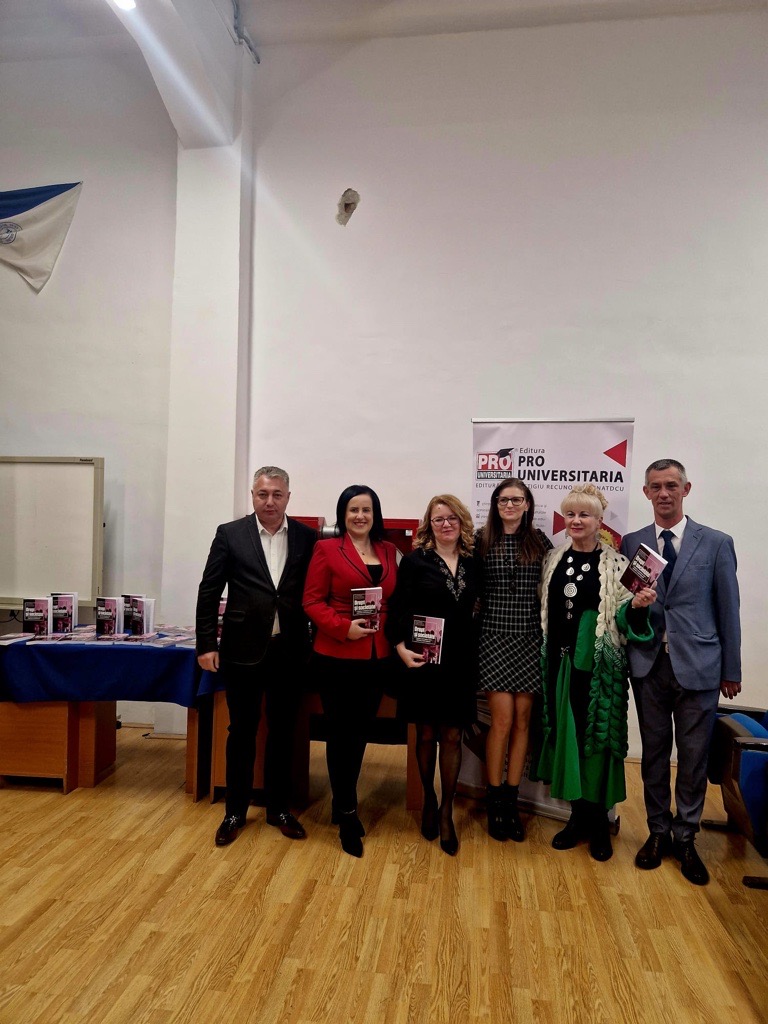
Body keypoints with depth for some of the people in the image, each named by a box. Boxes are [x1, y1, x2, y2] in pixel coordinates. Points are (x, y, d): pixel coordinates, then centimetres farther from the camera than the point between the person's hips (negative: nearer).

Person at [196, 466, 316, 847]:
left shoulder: (306, 537, 1)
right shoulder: (230, 534, -2)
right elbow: (209, 592, -1)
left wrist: (315, 643, 0)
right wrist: (206, 644, -3)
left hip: (290, 651, 1)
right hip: (243, 649, -1)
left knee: (283, 730, 13)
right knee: (242, 730, 12)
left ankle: (279, 808, 31)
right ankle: (235, 811, 29)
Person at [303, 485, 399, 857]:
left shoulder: (388, 551, 10)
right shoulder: (327, 549, -4)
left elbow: (396, 600, 13)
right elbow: (312, 601, -7)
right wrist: (344, 628, -20)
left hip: (377, 656, 5)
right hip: (336, 655, -4)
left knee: (361, 732, 15)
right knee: (341, 732, 5)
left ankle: (342, 803, 34)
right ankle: (347, 813, 22)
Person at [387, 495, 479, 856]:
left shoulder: (472, 564, 6)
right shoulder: (415, 561, -3)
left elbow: (473, 611, 9)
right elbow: (399, 608, -8)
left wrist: (473, 652, 0)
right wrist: (401, 647, -21)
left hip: (459, 662, 2)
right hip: (423, 660, -2)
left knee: (452, 736, 7)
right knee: (426, 735, 10)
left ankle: (446, 811, 22)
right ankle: (429, 801, 31)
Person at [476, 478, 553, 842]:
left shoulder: (540, 542, 4)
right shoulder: (482, 541, -1)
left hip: (530, 640, 2)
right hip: (494, 638, -2)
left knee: (522, 720, 8)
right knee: (502, 720, -1)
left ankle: (511, 799, 22)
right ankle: (495, 801, 17)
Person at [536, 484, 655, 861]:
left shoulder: (615, 562, -5)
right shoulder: (555, 558, 7)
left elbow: (621, 616, -5)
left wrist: (637, 605, -24)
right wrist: (543, 657, 9)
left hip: (597, 664, -4)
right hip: (560, 661, 4)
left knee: (597, 736, 4)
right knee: (566, 734, 10)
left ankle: (599, 820, 22)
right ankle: (578, 815, 27)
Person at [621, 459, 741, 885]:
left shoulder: (716, 543, -1)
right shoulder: (631, 543, 3)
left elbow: (728, 610, 1)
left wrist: (732, 670, 3)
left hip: (698, 665, -1)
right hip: (649, 663, 1)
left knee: (694, 756, 9)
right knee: (654, 753, 13)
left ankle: (685, 838, 28)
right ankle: (658, 831, 30)